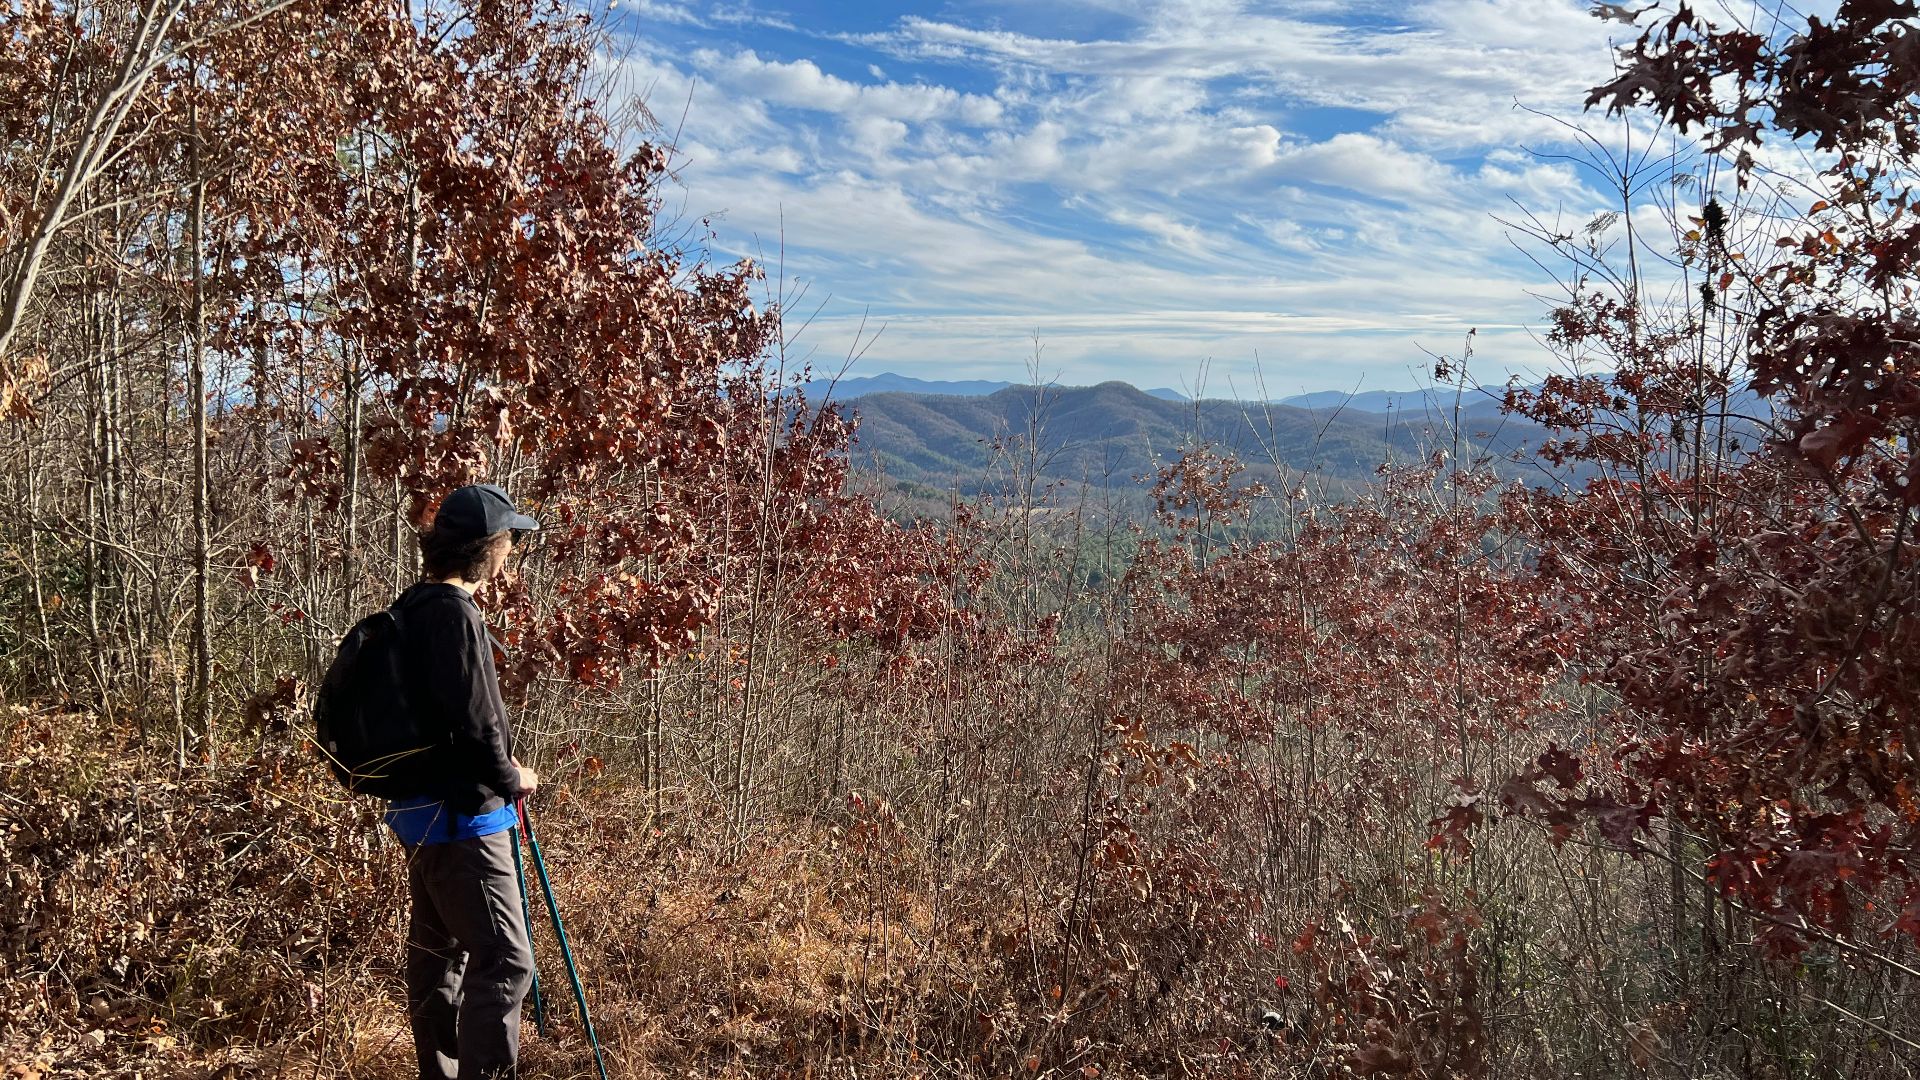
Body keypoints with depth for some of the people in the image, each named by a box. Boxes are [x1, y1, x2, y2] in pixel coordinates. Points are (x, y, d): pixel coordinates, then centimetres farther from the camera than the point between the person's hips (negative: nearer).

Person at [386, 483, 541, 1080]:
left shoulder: (416, 609, 12)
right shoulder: (454, 612, -19)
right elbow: (472, 723, -22)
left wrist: (498, 771, 15)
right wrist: (512, 779, -6)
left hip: (424, 810, 11)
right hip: (461, 813, -10)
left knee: (439, 952, 17)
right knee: (504, 959, -9)